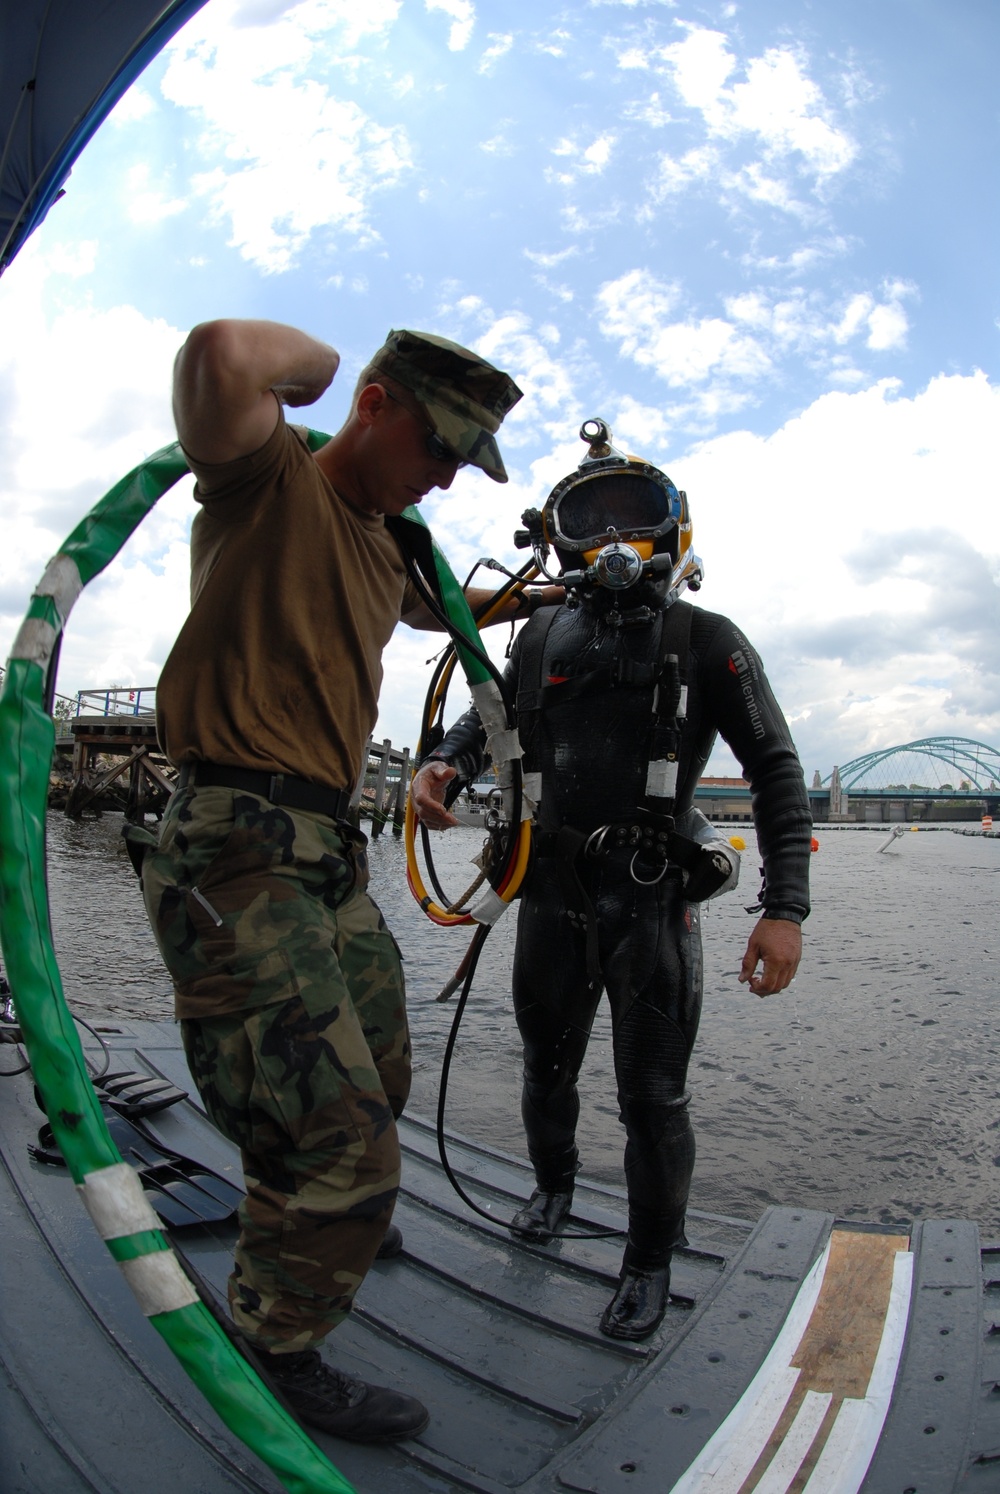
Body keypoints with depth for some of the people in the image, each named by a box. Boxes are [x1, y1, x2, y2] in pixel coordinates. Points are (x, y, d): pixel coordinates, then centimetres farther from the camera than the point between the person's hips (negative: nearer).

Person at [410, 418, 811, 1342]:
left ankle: (651, 1263, 30)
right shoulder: (546, 636, 7)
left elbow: (775, 769, -4)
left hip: (651, 900, -3)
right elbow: (488, 717, 17)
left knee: (652, 1097, 4)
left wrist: (786, 906, -14)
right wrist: (444, 765, -8)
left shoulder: (707, 642, -3)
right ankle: (554, 1186, 50)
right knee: (547, 1070, 20)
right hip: (554, 892, 4)